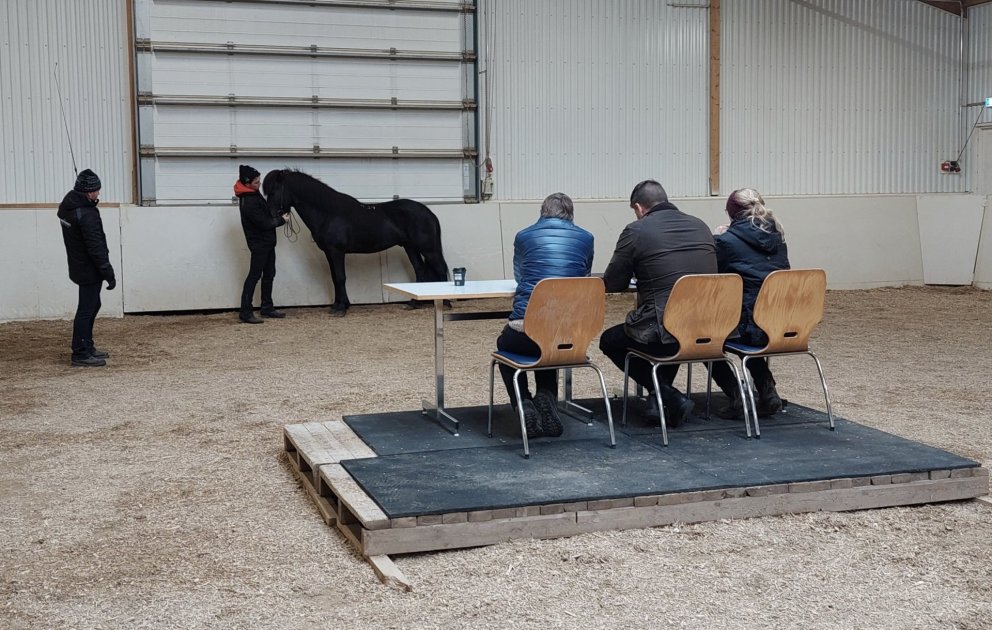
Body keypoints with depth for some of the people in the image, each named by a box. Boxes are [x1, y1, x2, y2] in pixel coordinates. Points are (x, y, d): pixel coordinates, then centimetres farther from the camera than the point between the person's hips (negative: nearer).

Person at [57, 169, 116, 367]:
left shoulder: (67, 205, 4)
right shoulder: (87, 215, -26)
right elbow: (96, 248, -24)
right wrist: (109, 274, -19)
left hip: (79, 267, 10)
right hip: (89, 271, -10)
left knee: (92, 306, 21)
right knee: (86, 310, -3)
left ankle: (87, 347, 30)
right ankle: (80, 355, 3)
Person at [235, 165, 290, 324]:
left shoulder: (254, 193, 5)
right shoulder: (248, 202, -25)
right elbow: (265, 223, -22)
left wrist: (278, 214, 2)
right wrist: (282, 220, -9)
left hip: (267, 242, 10)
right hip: (259, 243, -10)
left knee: (269, 274, 15)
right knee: (254, 275, -7)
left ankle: (267, 307, 23)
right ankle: (245, 312, -4)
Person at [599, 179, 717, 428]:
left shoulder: (636, 231, -5)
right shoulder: (700, 226, 11)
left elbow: (613, 283, 2)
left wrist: (639, 275, 25)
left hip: (663, 335, -6)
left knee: (609, 340, 23)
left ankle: (669, 397, 8)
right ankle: (659, 398, 28)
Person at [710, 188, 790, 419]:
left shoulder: (726, 240, -8)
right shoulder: (777, 238, 9)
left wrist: (714, 240, 15)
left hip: (749, 326, -6)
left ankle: (736, 396, 9)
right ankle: (767, 391, 22)